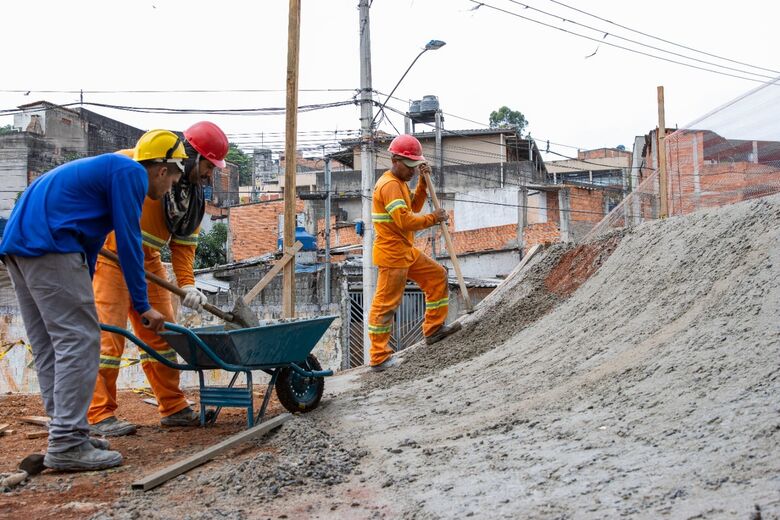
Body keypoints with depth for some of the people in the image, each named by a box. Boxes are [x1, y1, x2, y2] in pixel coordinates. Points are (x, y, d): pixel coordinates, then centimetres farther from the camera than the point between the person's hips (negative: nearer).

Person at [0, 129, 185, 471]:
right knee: (78, 341, -9)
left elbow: (88, 240, 33)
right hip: (49, 246, -10)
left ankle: (67, 433, 17)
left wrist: (80, 299, 39)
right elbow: (128, 242, -7)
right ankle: (66, 445, -9)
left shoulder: (106, 170, 28)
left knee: (50, 346, 12)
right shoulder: (130, 173, -1)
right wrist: (142, 304, -2)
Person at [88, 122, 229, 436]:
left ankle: (173, 408, 18)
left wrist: (187, 285, -8)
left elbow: (184, 243, 5)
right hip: (109, 257, -8)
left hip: (148, 262, 8)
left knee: (160, 334, 9)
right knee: (108, 336, -7)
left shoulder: (194, 196, 4)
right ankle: (100, 416, 2)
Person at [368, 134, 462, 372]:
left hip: (407, 252, 10)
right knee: (386, 304, -4)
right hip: (392, 254, -10)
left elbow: (414, 206, 19)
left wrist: (423, 182, 8)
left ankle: (433, 329, 22)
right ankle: (379, 358, 3)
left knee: (438, 276, 16)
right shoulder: (389, 185, -18)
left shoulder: (400, 182, 15)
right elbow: (405, 220, -26)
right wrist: (433, 218, -14)